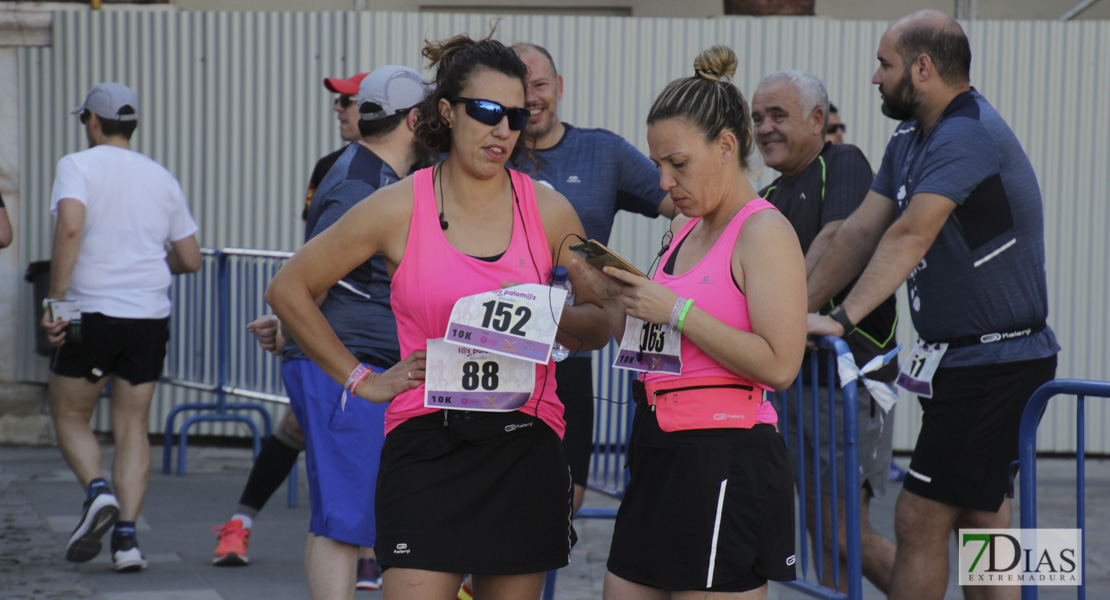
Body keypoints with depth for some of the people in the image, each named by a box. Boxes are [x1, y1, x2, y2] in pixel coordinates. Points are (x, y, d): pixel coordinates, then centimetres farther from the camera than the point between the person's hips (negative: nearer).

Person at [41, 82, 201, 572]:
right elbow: (190, 259, 13)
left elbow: (70, 225, -20)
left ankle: (97, 491, -13)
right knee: (132, 426, 9)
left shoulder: (78, 165, -2)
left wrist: (55, 300, -19)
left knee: (69, 416, 13)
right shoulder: (161, 178, 13)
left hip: (92, 311, -4)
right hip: (149, 315, 4)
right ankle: (126, 535, -2)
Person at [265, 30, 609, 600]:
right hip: (428, 442, -3)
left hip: (525, 445, 3)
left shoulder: (548, 211, 6)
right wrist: (360, 380, 5)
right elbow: (289, 289, 9)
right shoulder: (399, 209, 0)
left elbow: (601, 323, 16)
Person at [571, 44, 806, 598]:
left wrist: (676, 311, -19)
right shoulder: (687, 229, 16)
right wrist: (611, 299, 5)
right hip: (659, 450, 9)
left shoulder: (764, 232, -10)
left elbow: (779, 365, -20)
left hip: (724, 460, -9)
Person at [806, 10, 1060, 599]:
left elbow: (910, 237, -29)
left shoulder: (968, 135, -20)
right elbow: (860, 231, 13)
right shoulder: (911, 139, 13)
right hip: (966, 358, 10)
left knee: (920, 522, -10)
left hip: (993, 363, -10)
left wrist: (843, 317, -35)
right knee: (979, 520, 13)